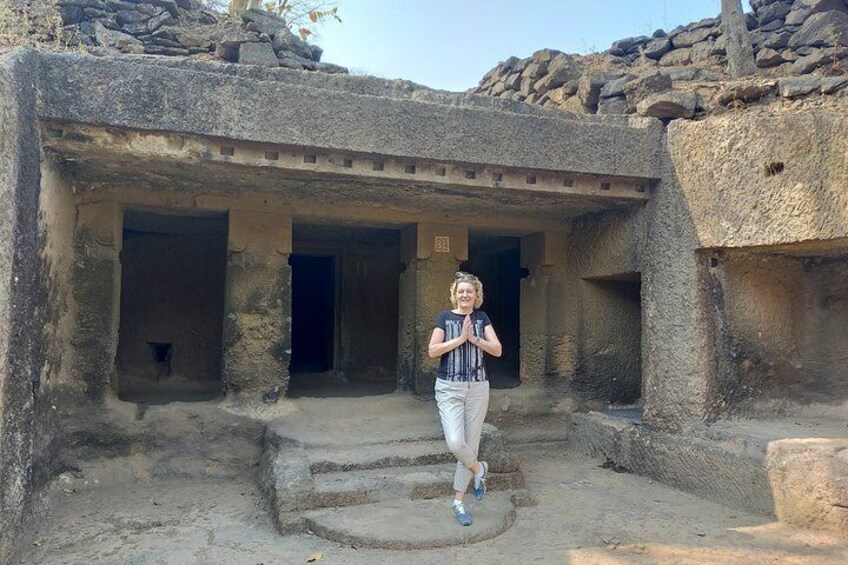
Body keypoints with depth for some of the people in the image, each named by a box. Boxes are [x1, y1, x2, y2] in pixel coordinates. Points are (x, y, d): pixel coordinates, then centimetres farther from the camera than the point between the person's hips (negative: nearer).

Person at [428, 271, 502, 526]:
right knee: (455, 443, -16)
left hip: (478, 389, 2)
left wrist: (473, 338, -14)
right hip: (449, 388, -2)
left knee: (470, 443, 6)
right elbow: (432, 351, -9)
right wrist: (460, 338, -15)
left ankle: (458, 502, 19)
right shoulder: (445, 317, 1)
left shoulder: (482, 318, 7)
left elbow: (497, 350, -1)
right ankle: (478, 469, 17)